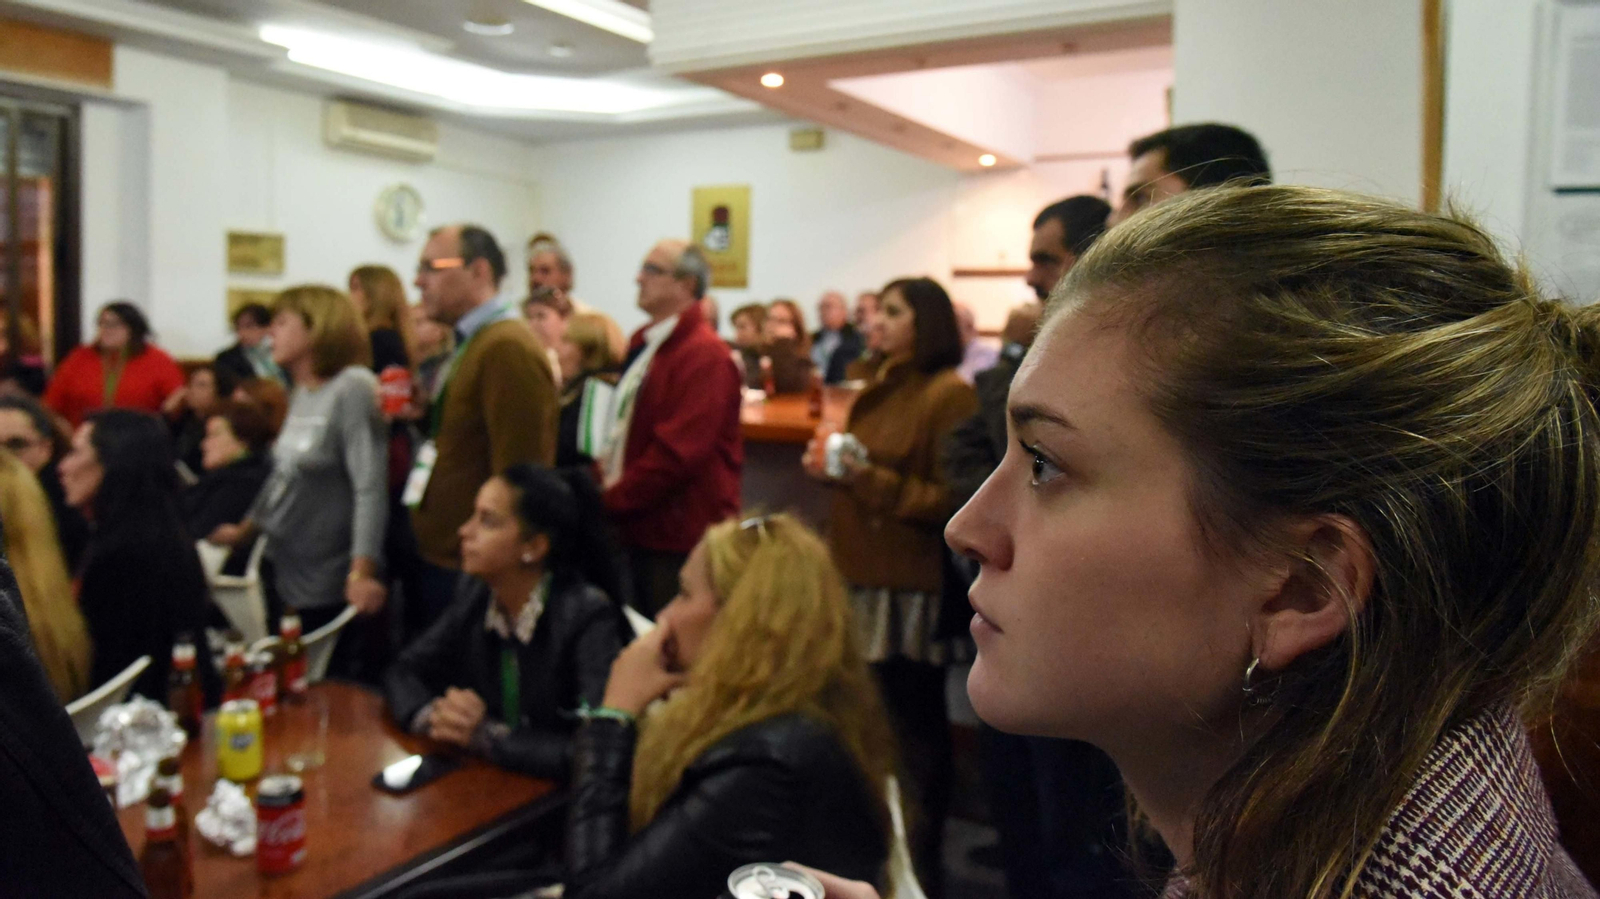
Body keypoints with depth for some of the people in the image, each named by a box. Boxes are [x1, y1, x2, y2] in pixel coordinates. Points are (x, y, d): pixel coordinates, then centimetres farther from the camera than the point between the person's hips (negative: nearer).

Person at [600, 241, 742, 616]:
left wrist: (611, 501, -14)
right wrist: (603, 479, 6)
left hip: (680, 537, -9)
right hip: (642, 530, 9)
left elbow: (675, 451, -22)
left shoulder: (704, 355, -16)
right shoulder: (644, 343, 14)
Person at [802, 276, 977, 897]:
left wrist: (873, 481, -21)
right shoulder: (883, 388, 17)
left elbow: (954, 501, -15)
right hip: (861, 575, 8)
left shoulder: (949, 394, -9)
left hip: (910, 587, -8)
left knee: (911, 726, 1)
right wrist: (831, 467, 11)